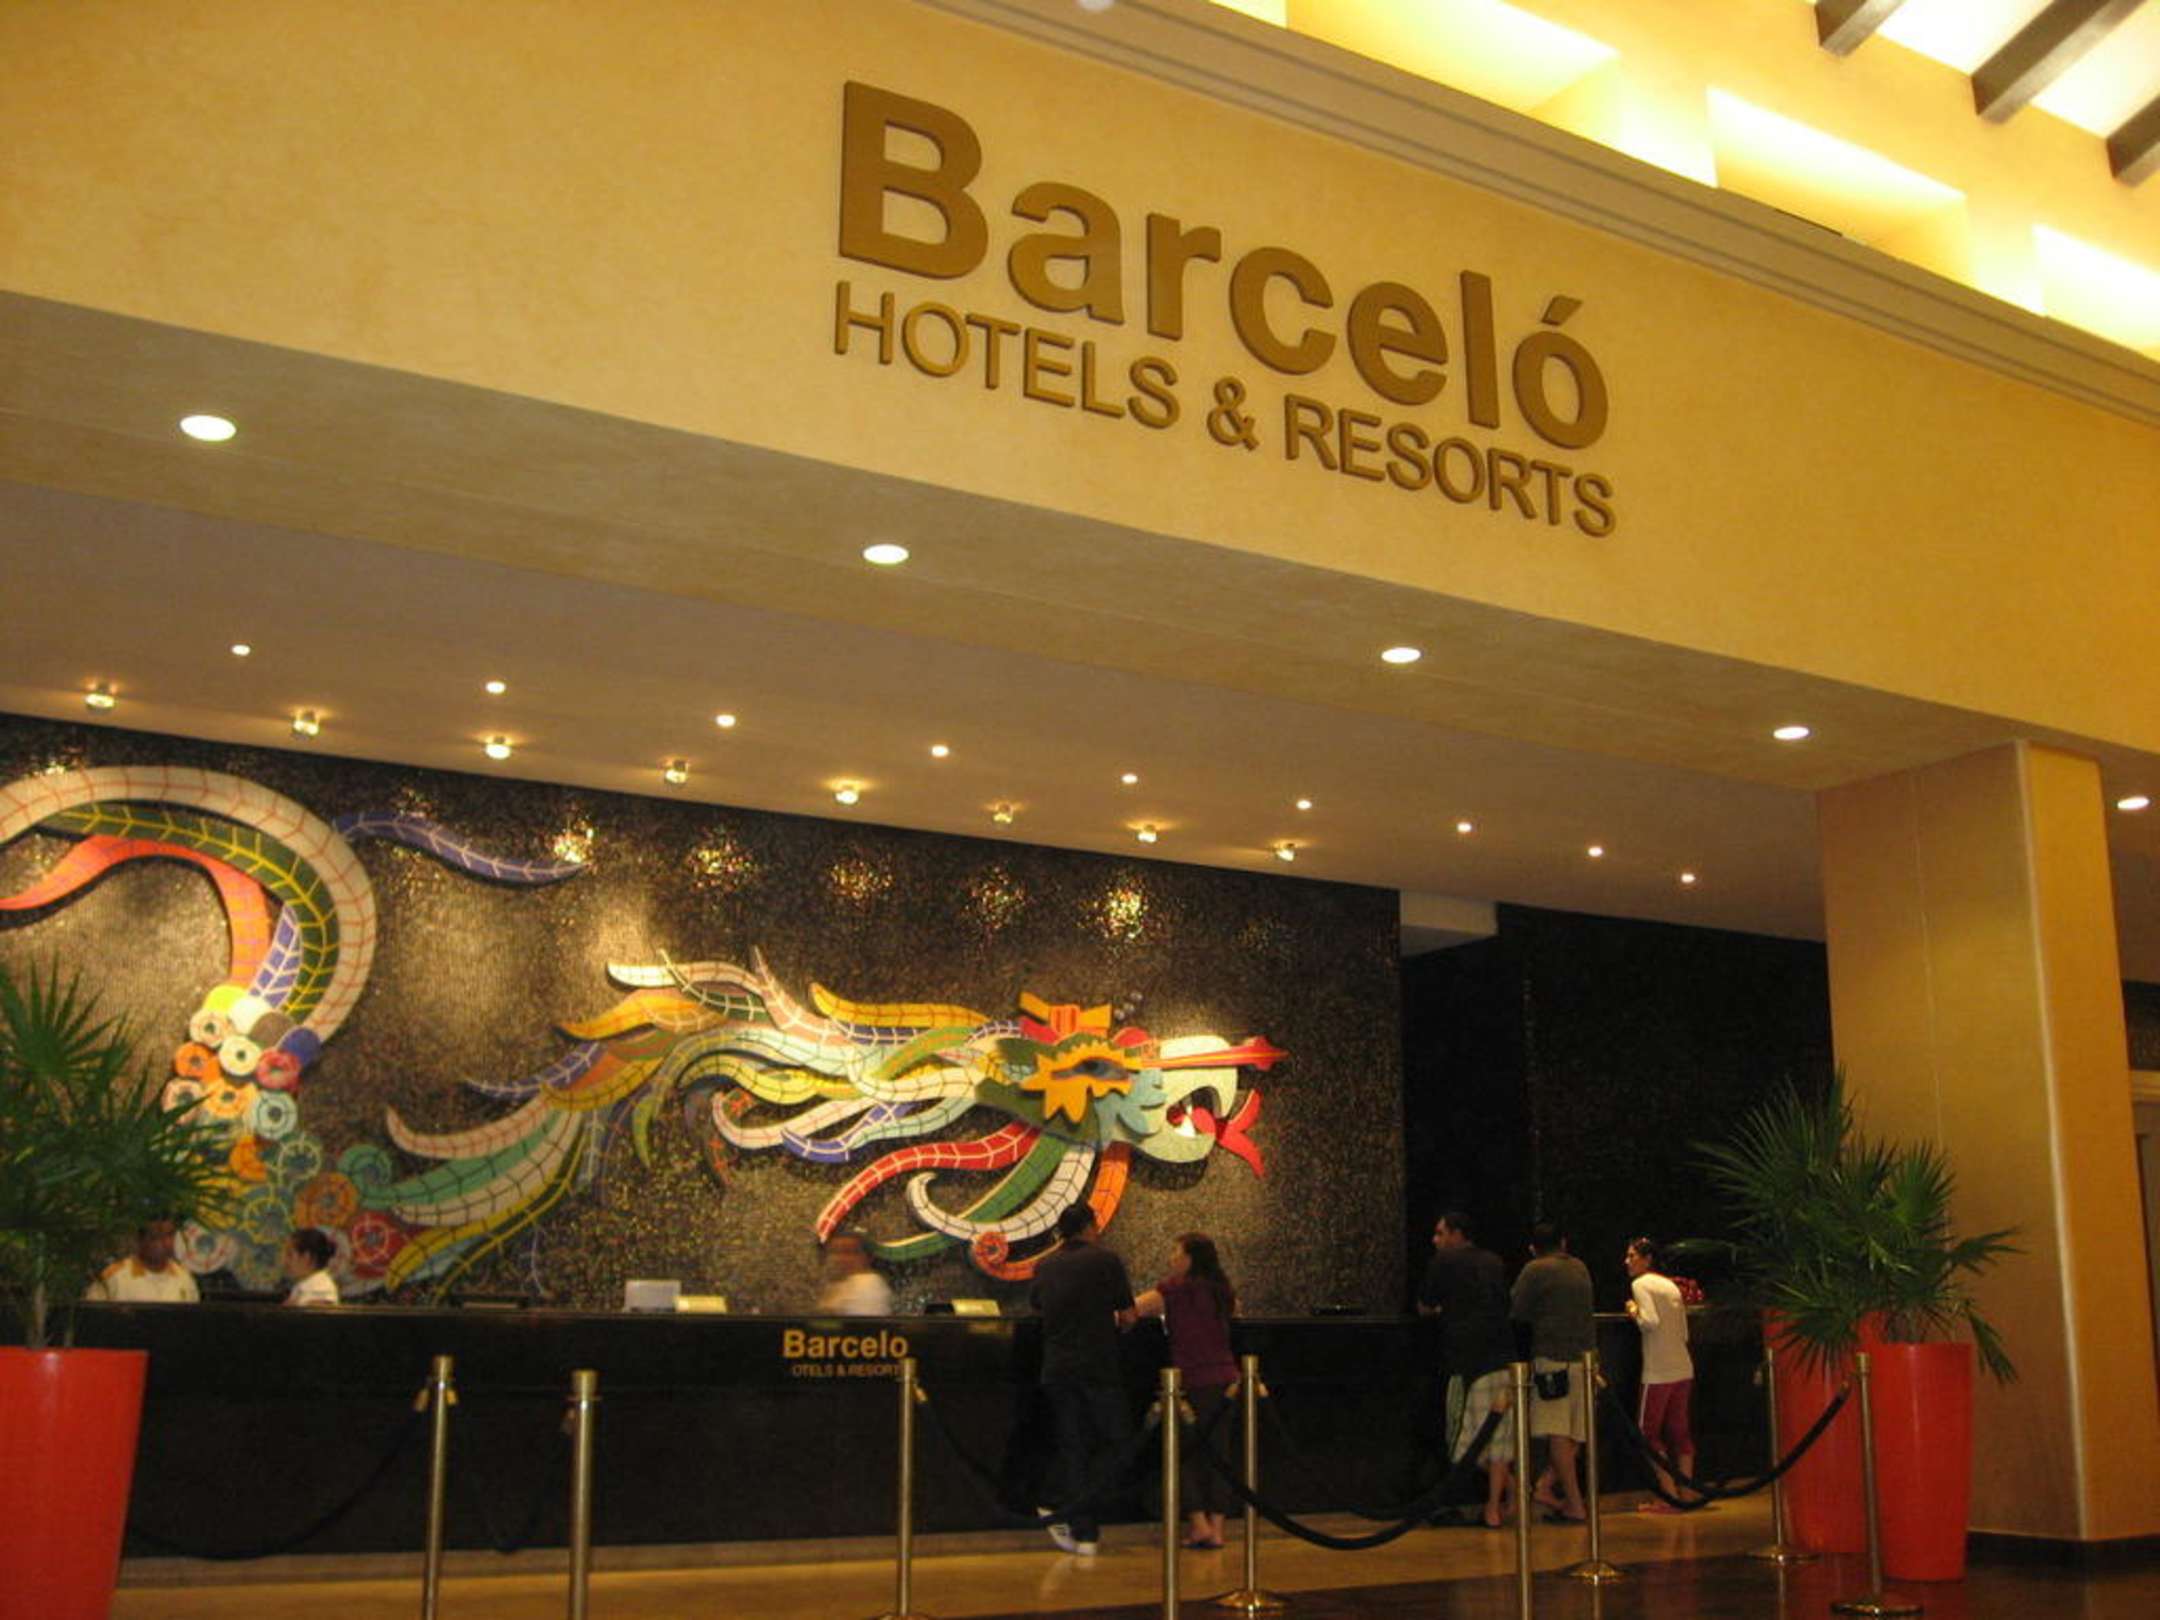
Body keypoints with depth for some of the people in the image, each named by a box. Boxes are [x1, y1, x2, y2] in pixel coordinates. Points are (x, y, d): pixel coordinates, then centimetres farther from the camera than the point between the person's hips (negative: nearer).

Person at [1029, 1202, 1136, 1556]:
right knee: (1113, 1442, 6)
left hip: (1056, 1370, 5)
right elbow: (1128, 1316, -3)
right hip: (1099, 1367, -5)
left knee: (1072, 1447, 10)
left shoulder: (1045, 1267, 10)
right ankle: (1066, 1510, -8)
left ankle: (1084, 1533, 7)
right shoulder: (1105, 1261, -4)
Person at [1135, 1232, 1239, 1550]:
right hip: (1226, 1379, 6)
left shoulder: (1177, 1287, -7)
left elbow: (1134, 1310, -9)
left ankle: (1198, 1522, 1)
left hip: (1194, 1383, -6)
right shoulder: (1222, 1289, 11)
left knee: (1184, 1452, 5)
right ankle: (1216, 1527, 9)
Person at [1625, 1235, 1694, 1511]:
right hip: (1684, 1367, 7)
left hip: (1659, 1371, -7)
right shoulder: (1671, 1285, 15)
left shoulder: (1640, 1284, -6)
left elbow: (1652, 1322, -19)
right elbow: (1684, 1333, 13)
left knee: (1648, 1429, 0)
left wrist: (1634, 1312, -2)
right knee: (1679, 1430, 11)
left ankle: (1669, 1495, -4)